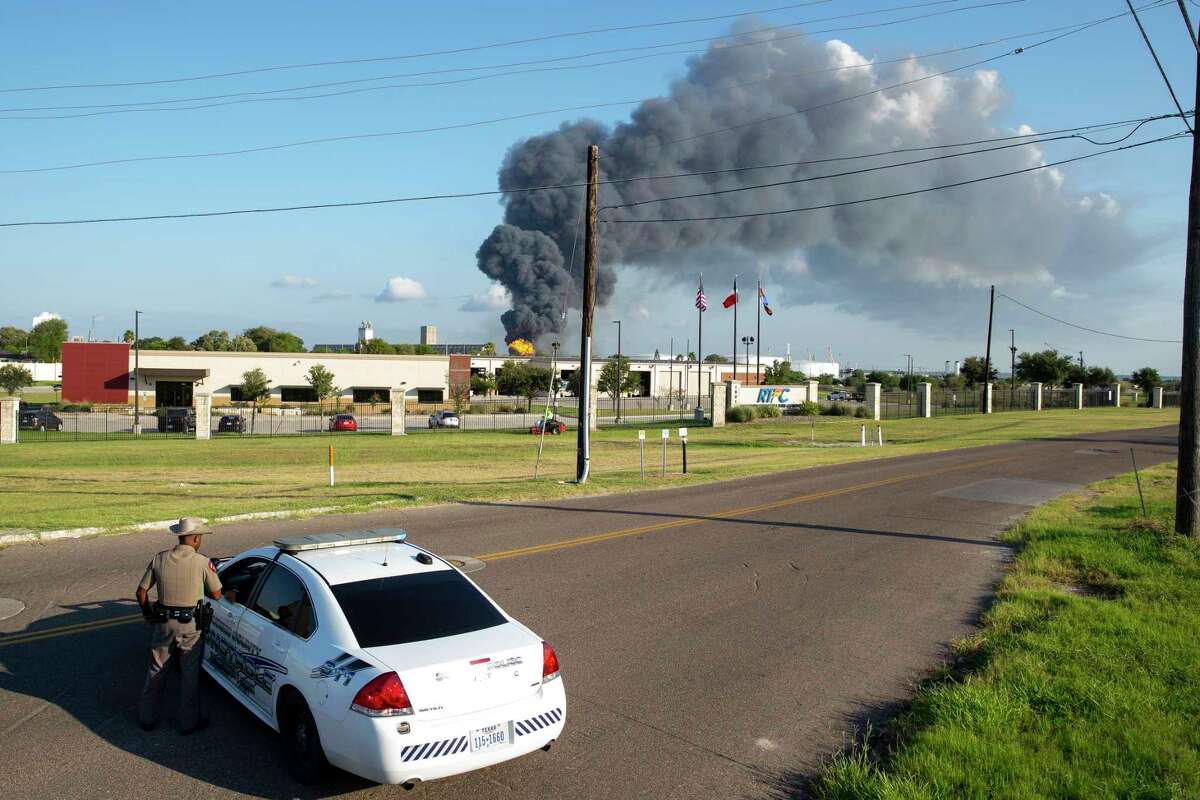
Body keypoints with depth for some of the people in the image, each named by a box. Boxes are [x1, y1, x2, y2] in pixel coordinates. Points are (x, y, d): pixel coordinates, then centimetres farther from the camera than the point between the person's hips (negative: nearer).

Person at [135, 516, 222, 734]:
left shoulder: (159, 559, -3)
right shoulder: (202, 562, -13)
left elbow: (141, 592, 3)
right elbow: (216, 595, -7)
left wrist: (148, 614, 19)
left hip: (163, 624, 3)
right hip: (190, 626, -3)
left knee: (156, 671, 19)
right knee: (189, 675, 10)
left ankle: (147, 718, 30)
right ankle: (188, 722, 20)